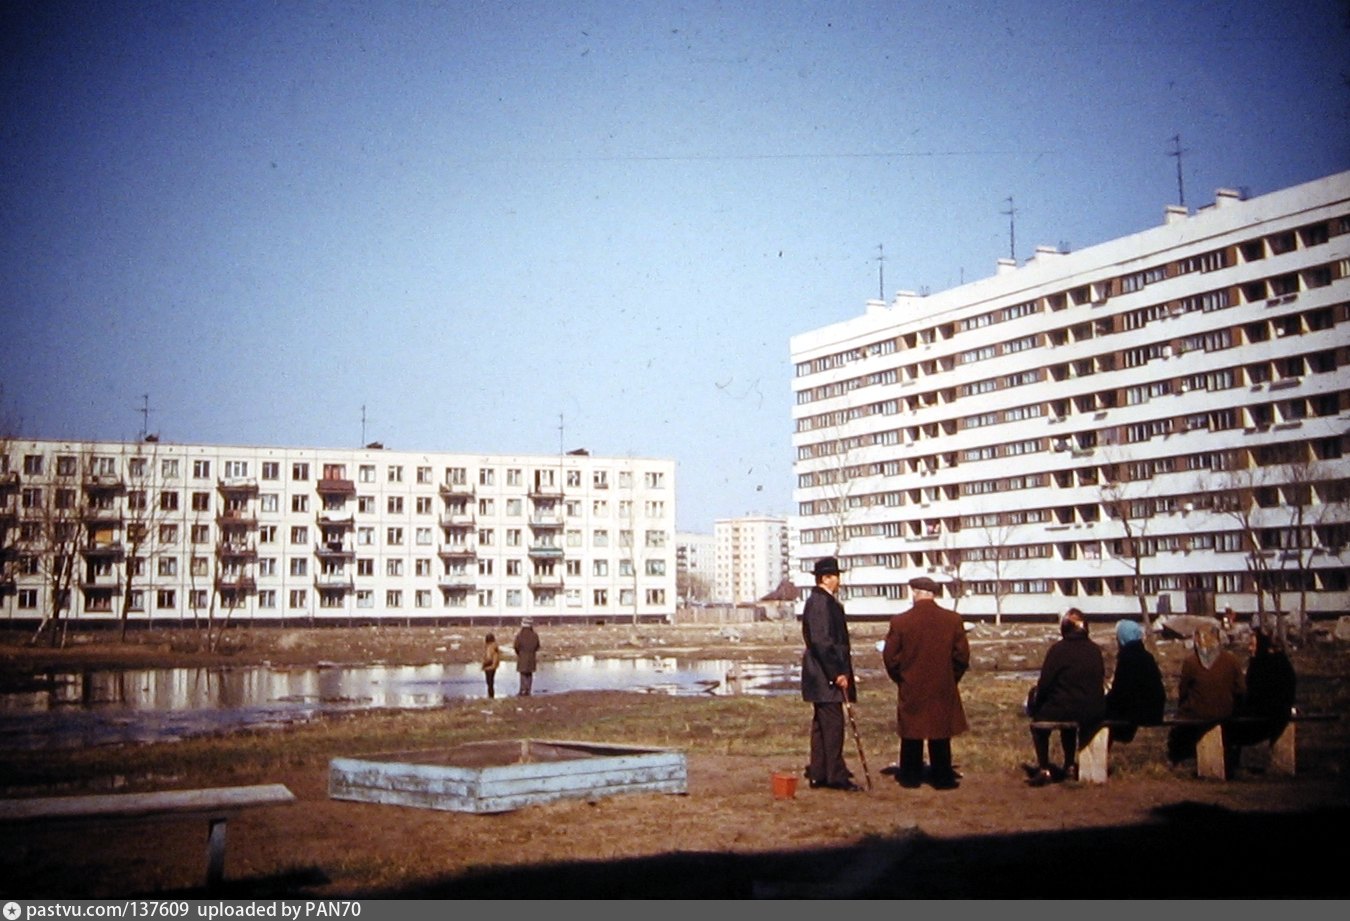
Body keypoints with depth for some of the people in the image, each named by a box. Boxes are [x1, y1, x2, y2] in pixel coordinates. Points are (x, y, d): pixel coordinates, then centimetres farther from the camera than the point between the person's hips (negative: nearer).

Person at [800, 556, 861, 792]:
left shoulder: (823, 601, 16)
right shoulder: (820, 602, -17)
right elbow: (821, 641, -23)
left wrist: (839, 671, 20)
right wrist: (837, 673, -21)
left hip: (823, 675, 11)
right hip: (825, 676, -11)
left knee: (822, 724, 13)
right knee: (832, 724, -7)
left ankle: (818, 774, 18)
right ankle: (835, 776, -3)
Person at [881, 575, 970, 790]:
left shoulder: (900, 622, -10)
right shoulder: (952, 620, -7)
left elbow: (890, 657, -5)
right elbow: (962, 656, -2)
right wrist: (951, 679, 13)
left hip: (910, 690, 0)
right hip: (943, 690, 1)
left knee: (911, 735, 12)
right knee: (940, 735, 10)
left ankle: (910, 777, 18)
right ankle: (942, 778, 14)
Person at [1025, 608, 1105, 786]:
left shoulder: (1058, 650, -12)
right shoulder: (1095, 650, 3)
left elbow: (1044, 684, -11)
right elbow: (1101, 680, 11)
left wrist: (1036, 700, 8)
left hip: (1063, 710, -5)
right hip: (1094, 712, 5)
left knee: (1039, 719, 23)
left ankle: (1044, 770, 17)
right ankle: (1070, 766, 42)